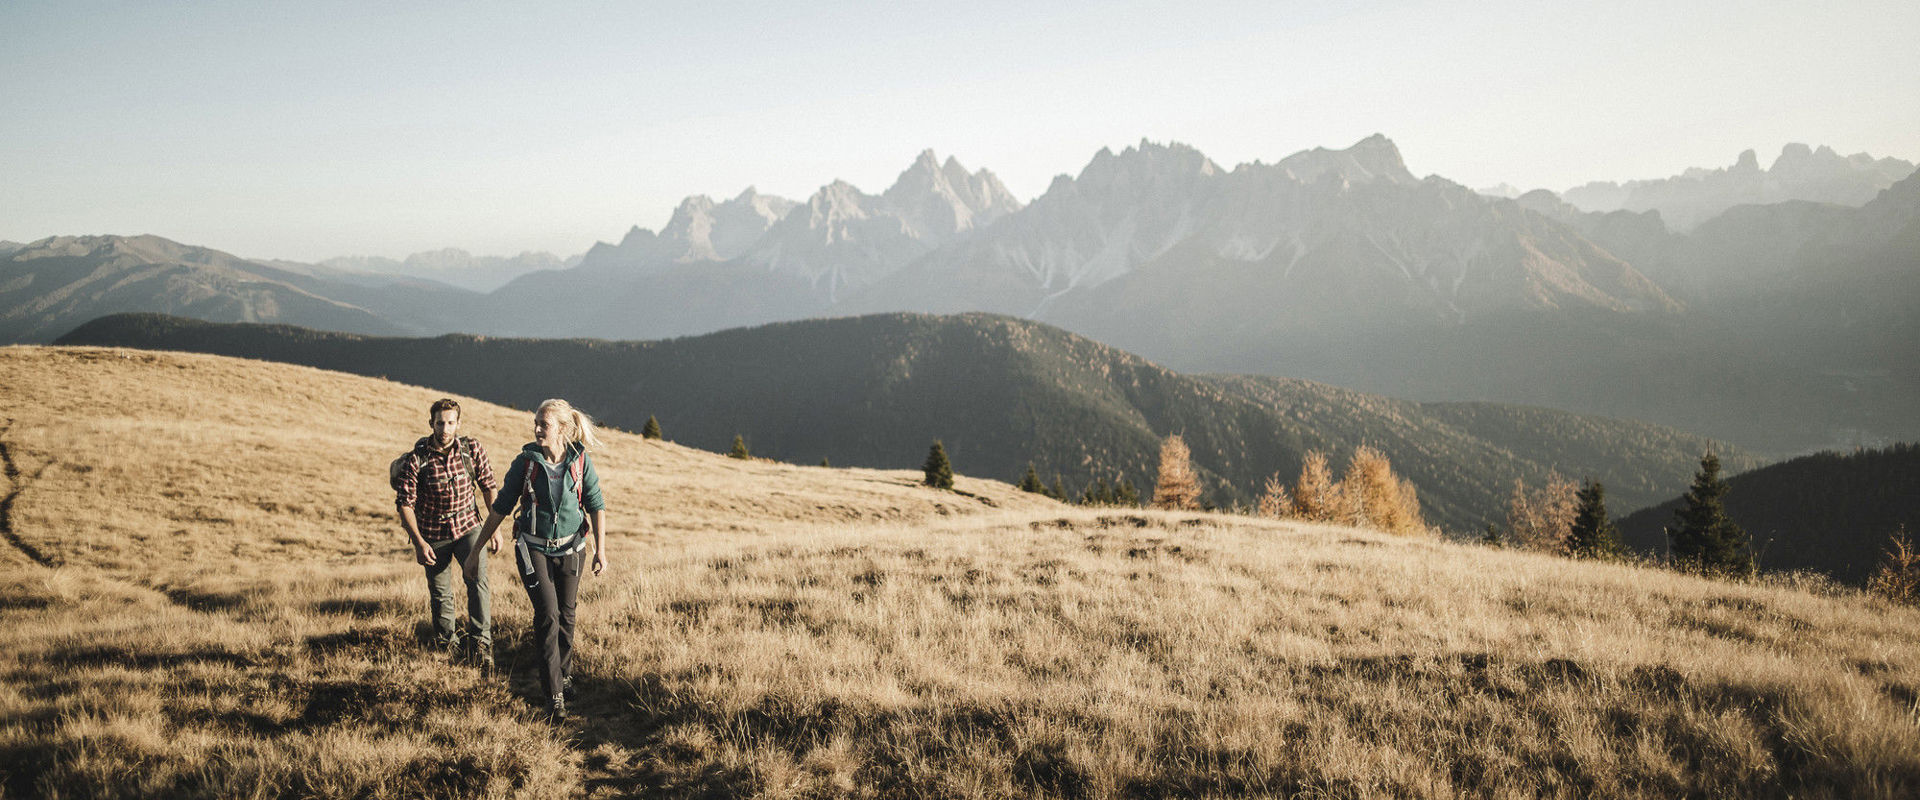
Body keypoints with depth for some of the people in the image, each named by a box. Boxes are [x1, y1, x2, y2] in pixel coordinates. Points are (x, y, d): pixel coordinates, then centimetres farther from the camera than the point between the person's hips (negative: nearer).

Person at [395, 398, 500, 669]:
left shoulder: (472, 450, -11)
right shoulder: (416, 459, -16)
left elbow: (489, 488, 0)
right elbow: (405, 503, -11)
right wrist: (418, 542, -17)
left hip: (467, 526, 0)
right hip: (432, 534, 0)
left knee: (477, 579, -20)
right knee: (440, 595, 9)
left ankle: (480, 642, -14)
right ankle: (447, 643, 31)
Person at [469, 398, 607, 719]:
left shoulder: (581, 461, -8)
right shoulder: (525, 461, -10)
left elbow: (596, 506, -1)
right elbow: (501, 507, -2)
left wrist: (600, 549, -7)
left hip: (570, 548, 1)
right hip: (534, 548, -1)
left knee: (566, 615, 10)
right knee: (547, 614, -11)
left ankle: (564, 674, 33)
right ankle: (553, 693, -4)